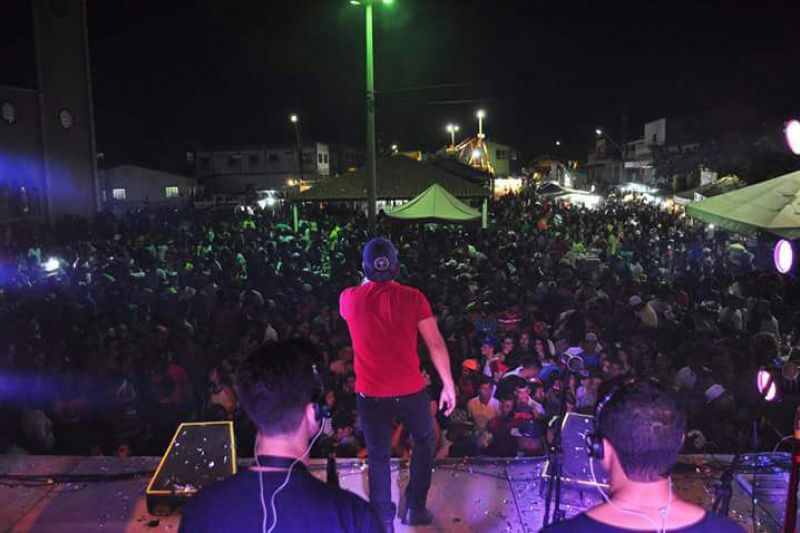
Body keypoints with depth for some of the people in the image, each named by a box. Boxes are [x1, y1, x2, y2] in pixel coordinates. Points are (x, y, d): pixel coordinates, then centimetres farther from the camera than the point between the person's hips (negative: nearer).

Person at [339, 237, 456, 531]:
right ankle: (415, 507, 28)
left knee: (378, 456, 16)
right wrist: (448, 384, -2)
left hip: (370, 394, 1)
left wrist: (369, 280, 27)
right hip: (410, 390, -1)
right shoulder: (413, 297, -10)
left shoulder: (349, 298, -5)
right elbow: (436, 345, -9)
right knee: (424, 441, 24)